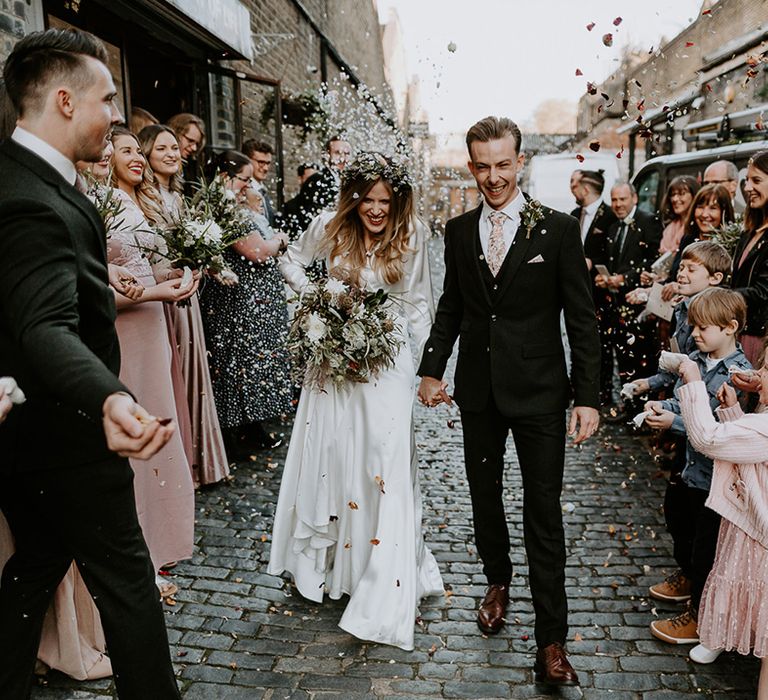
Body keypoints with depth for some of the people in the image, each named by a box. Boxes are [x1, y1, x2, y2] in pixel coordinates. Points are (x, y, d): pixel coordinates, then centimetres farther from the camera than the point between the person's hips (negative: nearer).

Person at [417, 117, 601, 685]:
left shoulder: (559, 229, -7)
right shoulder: (458, 231, 4)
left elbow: (582, 318, -6)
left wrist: (588, 397, -11)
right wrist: (433, 368, 3)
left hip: (539, 390, -3)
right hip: (478, 388, 4)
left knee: (543, 511, 2)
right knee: (484, 495, 18)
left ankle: (552, 640, 13)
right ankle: (498, 581, 43)